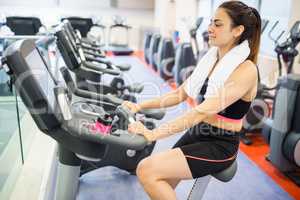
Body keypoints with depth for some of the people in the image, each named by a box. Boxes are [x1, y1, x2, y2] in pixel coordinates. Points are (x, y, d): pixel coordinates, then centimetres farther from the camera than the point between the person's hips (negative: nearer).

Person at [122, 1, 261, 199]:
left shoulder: (246, 70, -19)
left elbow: (204, 110, -28)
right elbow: (179, 94, 11)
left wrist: (153, 134, -31)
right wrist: (140, 106, 1)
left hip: (220, 146, -7)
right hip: (196, 134, 7)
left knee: (147, 170, -19)